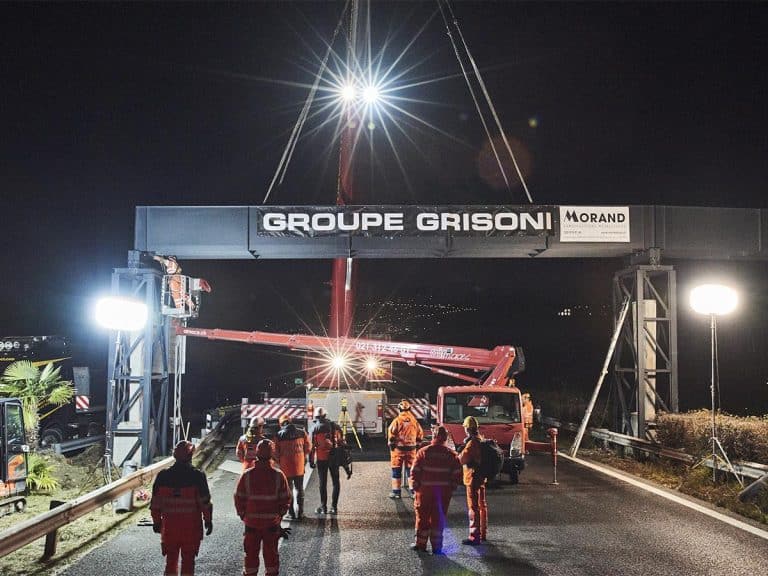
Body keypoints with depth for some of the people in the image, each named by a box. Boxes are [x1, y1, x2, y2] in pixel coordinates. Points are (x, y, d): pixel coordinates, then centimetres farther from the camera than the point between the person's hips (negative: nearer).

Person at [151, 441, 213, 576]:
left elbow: (156, 502, 3)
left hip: (169, 524, 2)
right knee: (188, 560, 8)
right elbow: (205, 501, -9)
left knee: (171, 560, 14)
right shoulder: (197, 476, -10)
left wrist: (156, 521, 14)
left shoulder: (163, 476, -2)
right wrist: (208, 520, 1)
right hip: (191, 525, -2)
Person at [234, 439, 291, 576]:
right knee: (271, 554, 14)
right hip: (272, 523, 0)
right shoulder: (278, 475, -10)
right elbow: (286, 500, -4)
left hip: (251, 522, 0)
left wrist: (243, 515, 11)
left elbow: (239, 498, -4)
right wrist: (279, 515, 11)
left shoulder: (247, 475, -10)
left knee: (251, 554, 14)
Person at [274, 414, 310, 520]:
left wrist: (279, 462, 12)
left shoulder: (279, 435, -9)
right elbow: (307, 448, 2)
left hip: (285, 467, -2)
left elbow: (276, 452, -5)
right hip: (299, 465, 2)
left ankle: (291, 513, 11)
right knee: (299, 488, 14)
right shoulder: (302, 432, -3)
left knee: (288, 489, 11)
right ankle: (300, 513, 14)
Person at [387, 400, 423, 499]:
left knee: (396, 470, 5)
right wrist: (417, 445, 17)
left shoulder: (397, 421, -9)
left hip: (398, 448, -3)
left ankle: (396, 491, 7)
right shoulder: (414, 421, 3)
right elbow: (420, 435, 8)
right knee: (411, 469, 11)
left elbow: (391, 434, -11)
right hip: (411, 449, 3)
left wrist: (391, 446, 0)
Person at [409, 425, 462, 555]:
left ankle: (420, 544, 18)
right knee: (439, 519, 9)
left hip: (425, 491, -1)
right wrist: (451, 488, 11)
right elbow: (457, 475, 1)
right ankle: (436, 546, 11)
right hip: (444, 492, 1)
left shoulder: (423, 452, -6)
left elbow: (415, 472, -6)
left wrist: (415, 488, 4)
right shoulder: (452, 455, -1)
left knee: (423, 517, 11)